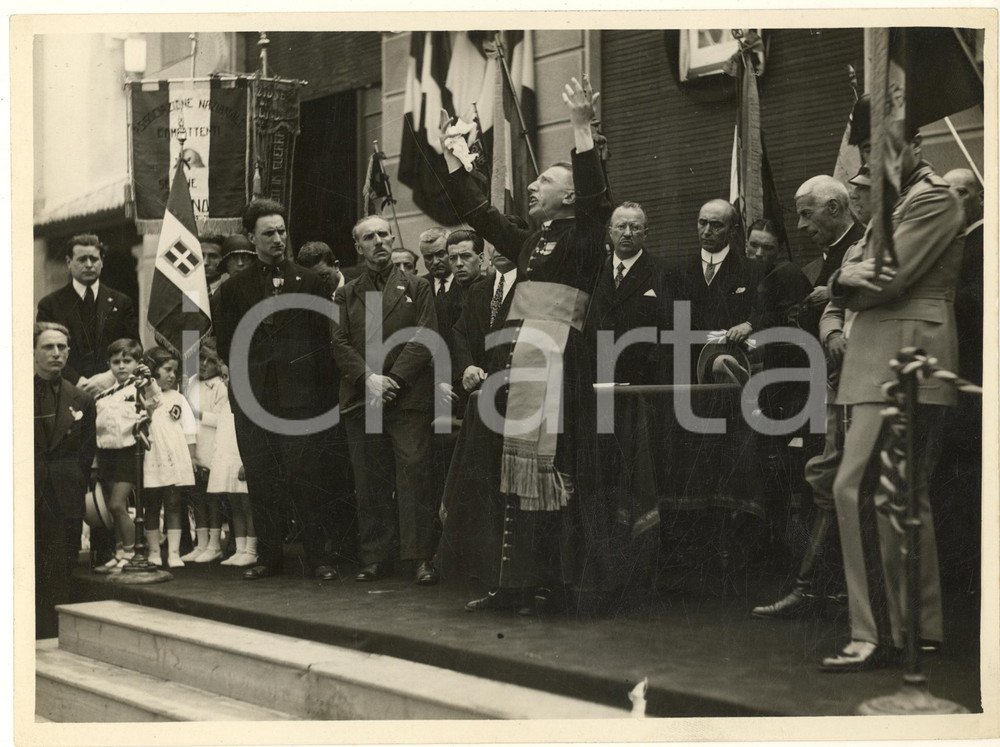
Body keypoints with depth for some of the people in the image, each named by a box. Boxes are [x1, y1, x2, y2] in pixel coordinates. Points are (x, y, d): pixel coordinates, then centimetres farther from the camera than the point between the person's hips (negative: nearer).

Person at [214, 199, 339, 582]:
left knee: (306, 475, -5)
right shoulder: (234, 288, 12)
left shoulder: (309, 281, 8)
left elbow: (324, 337, 6)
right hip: (253, 397, 2)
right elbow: (225, 344, 13)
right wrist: (247, 373, 1)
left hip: (299, 395, -2)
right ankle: (268, 556, 12)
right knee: (261, 480, 4)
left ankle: (318, 556, 1)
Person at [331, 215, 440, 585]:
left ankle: (421, 558, -6)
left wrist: (394, 379, -11)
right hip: (360, 400, 2)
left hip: (408, 398, -2)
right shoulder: (346, 295, 16)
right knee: (370, 482, 3)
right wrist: (369, 378, -10)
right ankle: (376, 558, 9)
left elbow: (423, 339, 0)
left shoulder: (417, 288, 10)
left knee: (415, 476, -9)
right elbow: (340, 343, 6)